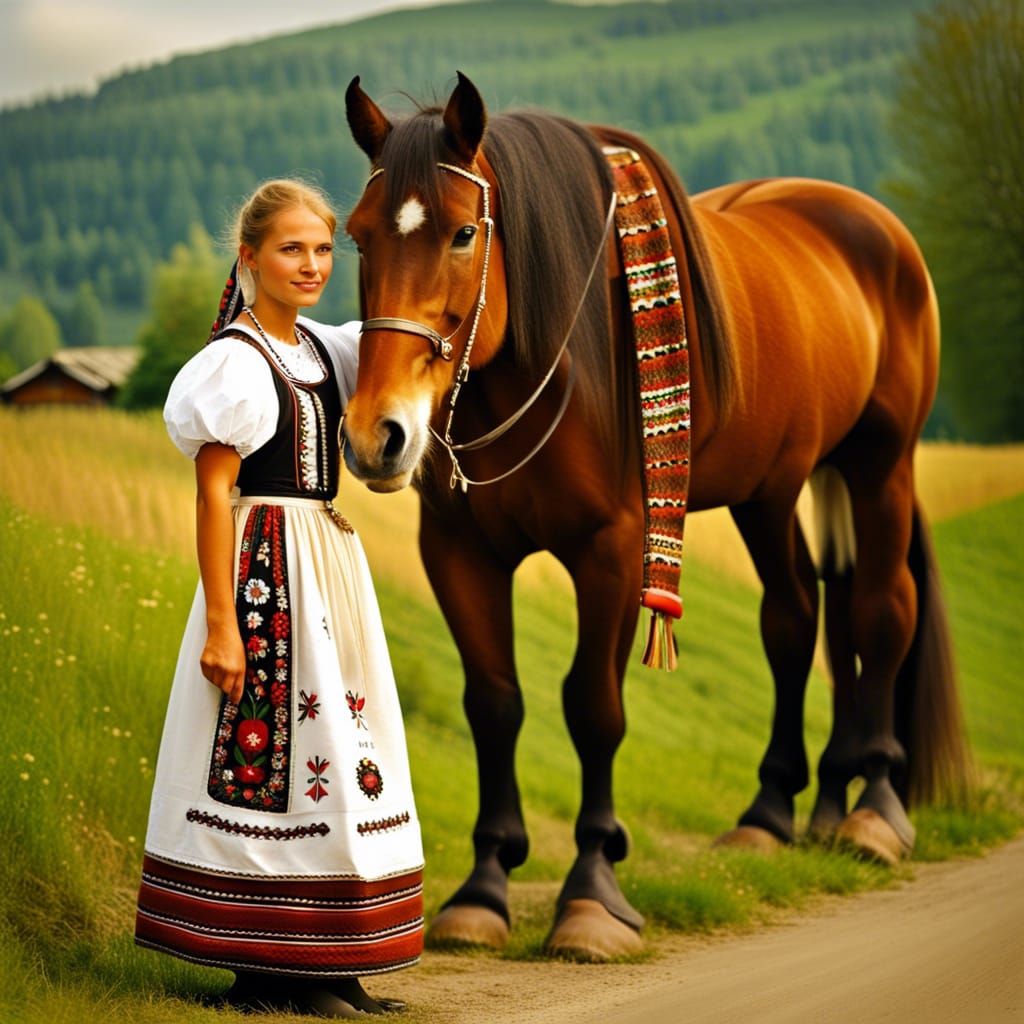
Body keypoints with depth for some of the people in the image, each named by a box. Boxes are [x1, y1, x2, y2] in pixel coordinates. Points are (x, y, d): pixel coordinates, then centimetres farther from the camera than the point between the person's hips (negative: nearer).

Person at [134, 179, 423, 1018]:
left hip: (334, 564, 9)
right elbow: (214, 492, -15)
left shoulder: (323, 350, 11)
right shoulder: (236, 360, -11)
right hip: (266, 567, -9)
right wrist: (220, 623, -19)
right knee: (266, 750, -5)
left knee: (334, 749, 10)